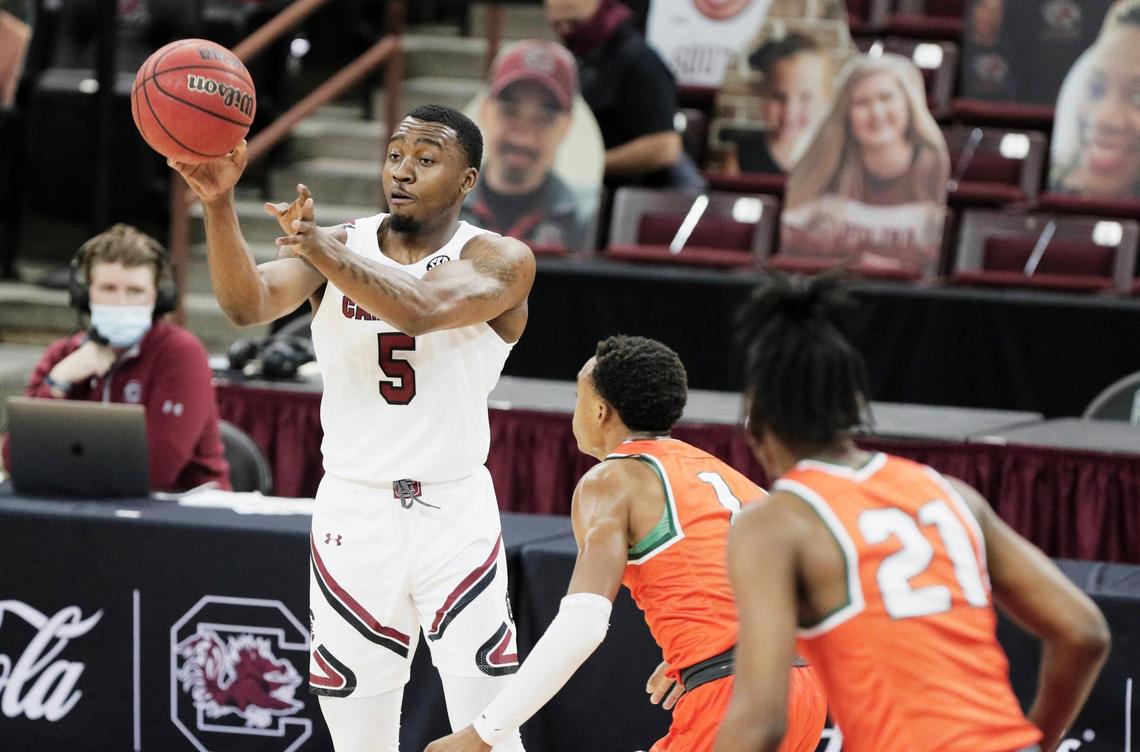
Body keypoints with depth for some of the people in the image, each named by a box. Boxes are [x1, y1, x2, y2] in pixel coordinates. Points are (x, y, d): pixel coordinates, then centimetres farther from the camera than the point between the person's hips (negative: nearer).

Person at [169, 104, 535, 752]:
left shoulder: (501, 261, -6)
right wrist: (219, 205, -33)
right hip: (354, 514, 3)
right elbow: (249, 304, -15)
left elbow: (421, 309, -27)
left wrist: (322, 250, -41)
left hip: (454, 514, -3)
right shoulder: (339, 248, 3)